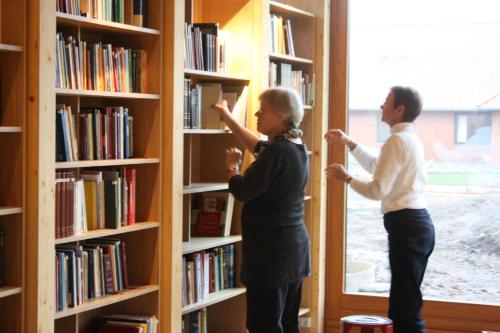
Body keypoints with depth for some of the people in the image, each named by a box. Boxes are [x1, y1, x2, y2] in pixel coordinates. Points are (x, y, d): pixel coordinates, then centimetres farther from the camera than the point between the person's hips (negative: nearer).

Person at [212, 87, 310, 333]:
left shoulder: (277, 151, -19)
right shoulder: (297, 147, 11)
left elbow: (242, 191, -18)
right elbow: (258, 146, 29)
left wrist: (232, 166, 2)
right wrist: (227, 117, 33)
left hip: (271, 250, -10)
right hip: (295, 245, 10)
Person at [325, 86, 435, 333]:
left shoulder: (397, 140, -13)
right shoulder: (410, 138, 18)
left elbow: (378, 190, -18)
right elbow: (378, 167, 33)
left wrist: (346, 178, -4)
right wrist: (348, 143, 32)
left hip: (405, 226, -10)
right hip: (418, 222, 10)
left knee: (407, 308, -8)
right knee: (404, 303, 15)